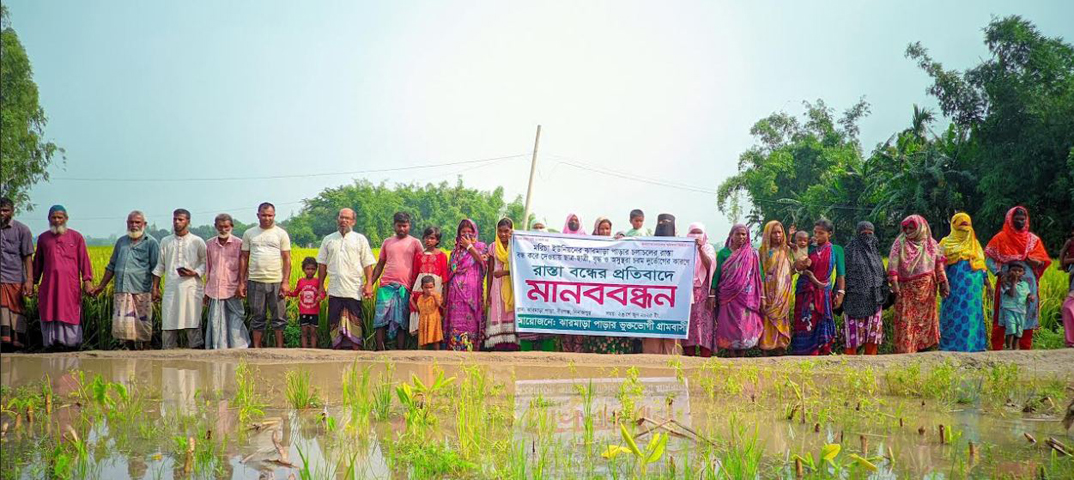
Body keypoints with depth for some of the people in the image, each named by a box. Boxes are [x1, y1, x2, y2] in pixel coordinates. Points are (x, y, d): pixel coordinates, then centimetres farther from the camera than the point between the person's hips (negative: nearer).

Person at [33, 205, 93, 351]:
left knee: (70, 314, -1)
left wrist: (87, 280, -8)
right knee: (49, 313, 1)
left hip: (70, 284, -2)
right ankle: (52, 342, 6)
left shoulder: (76, 237, 7)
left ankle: (71, 343, 5)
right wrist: (34, 282, 15)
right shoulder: (43, 238, 14)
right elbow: (38, 262, 19)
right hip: (49, 284, 2)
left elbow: (84, 260, 2)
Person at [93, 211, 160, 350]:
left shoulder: (151, 243, 4)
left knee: (143, 324, -1)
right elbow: (112, 266, 24)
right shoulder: (121, 242, 19)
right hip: (122, 291, 4)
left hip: (142, 291, -4)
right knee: (123, 324, -2)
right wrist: (101, 286, 20)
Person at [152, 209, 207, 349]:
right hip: (171, 289, 2)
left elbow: (206, 263, 6)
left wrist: (195, 273, -12)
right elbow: (160, 267, 16)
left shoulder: (197, 242, 5)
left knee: (193, 322, -3)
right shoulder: (165, 242, 13)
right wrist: (155, 287, 9)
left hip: (191, 288, -2)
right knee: (168, 323, 0)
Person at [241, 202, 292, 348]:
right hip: (255, 281, 1)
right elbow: (244, 258, 9)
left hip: (276, 282, -1)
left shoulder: (281, 234, 4)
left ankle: (280, 348, 8)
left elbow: (286, 259, 1)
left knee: (279, 317, 2)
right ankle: (256, 348, 12)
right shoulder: (249, 234, 8)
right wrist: (242, 282, 3)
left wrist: (286, 282, -8)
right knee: (258, 318, 7)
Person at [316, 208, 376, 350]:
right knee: (335, 322, 4)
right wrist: (320, 286, 8)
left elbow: (367, 264, 4)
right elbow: (322, 264, 15)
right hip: (334, 290, 2)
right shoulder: (328, 240, 14)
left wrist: (368, 284, -6)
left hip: (354, 290, -2)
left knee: (355, 323, -3)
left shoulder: (360, 239, 8)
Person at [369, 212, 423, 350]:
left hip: (405, 288, -2)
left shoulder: (415, 243, 9)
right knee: (381, 320, -6)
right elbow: (380, 265, 18)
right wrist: (370, 284, 8)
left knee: (401, 323, -2)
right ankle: (380, 352, -2)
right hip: (386, 286, 2)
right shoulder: (387, 242, 15)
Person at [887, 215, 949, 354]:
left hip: (926, 290, 3)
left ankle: (924, 349, 16)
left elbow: (938, 264, 9)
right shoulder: (900, 242, -1)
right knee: (906, 321, -4)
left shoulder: (930, 243, 7)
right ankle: (905, 352, -1)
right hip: (907, 289, -3)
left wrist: (943, 283, 3)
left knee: (925, 320, 7)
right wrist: (894, 282, -19)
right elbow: (893, 263, -9)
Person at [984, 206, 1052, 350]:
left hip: (1028, 284, 3)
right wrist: (998, 272, -13)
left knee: (1026, 315, 3)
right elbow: (988, 259, 2)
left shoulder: (1033, 239, 12)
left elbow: (1042, 261, 10)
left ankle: (1025, 348, 9)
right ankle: (997, 348, 0)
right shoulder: (1001, 238, 5)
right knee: (1003, 316, -3)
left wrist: (1031, 260, -12)